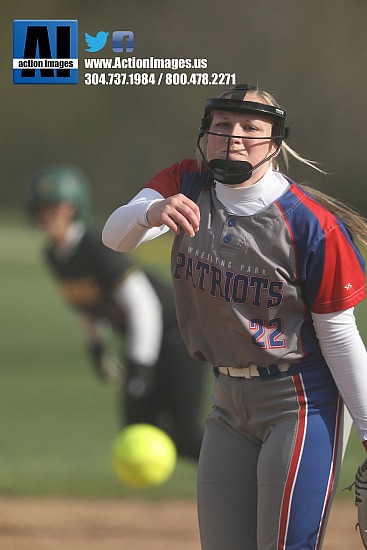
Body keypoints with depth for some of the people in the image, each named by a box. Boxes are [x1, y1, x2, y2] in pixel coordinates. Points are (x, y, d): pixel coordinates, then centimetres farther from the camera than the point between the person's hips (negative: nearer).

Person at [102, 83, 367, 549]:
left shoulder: (311, 223, -17)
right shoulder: (186, 187, -2)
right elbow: (115, 236, -17)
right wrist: (151, 213, -41)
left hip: (300, 402, -6)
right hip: (229, 402, 6)